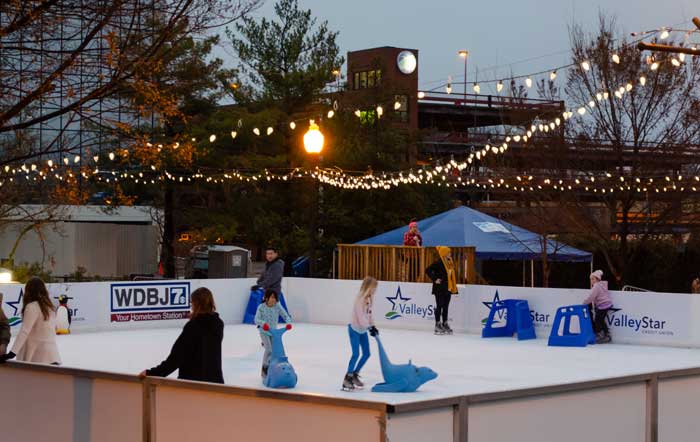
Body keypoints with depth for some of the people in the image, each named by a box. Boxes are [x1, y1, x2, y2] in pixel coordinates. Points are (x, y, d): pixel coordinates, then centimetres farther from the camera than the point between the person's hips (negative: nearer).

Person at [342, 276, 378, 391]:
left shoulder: (369, 298, 3)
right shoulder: (360, 299, -24)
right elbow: (361, 316, -27)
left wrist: (373, 326, -2)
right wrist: (369, 328, -26)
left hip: (363, 330, 9)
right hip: (354, 329, -9)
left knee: (366, 354, 9)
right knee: (356, 354, -15)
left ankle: (355, 375, 22)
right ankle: (347, 379, -7)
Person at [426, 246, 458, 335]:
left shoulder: (450, 263, 10)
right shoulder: (438, 263, -15)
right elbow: (428, 270, -19)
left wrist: (453, 286, 14)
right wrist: (435, 279, -17)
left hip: (448, 288, 8)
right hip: (440, 289, -8)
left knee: (446, 307, 12)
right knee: (439, 306, -2)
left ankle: (445, 324, 20)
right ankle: (438, 325, 4)